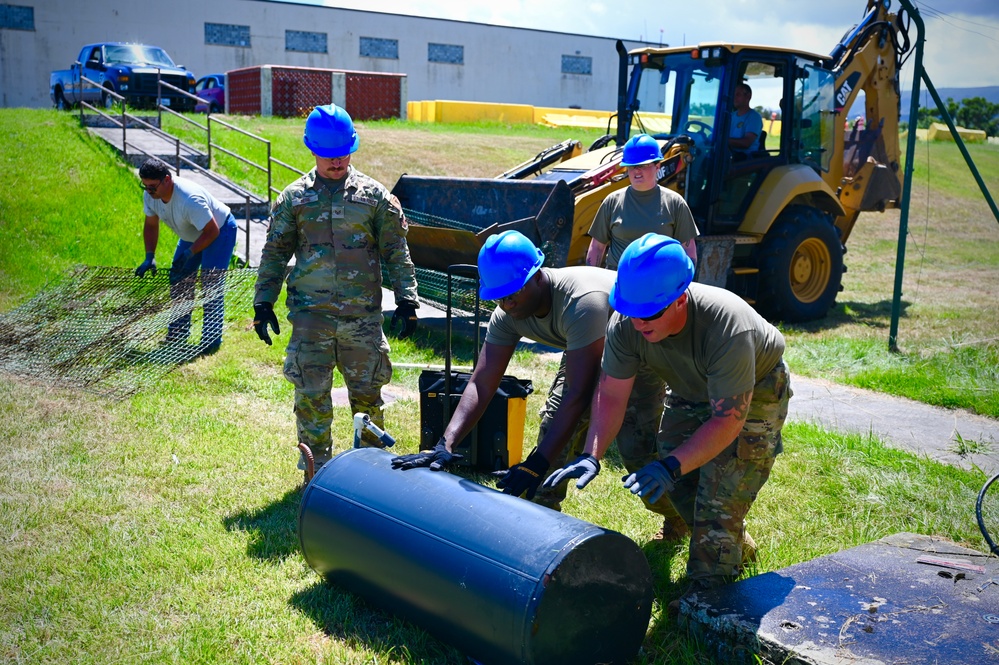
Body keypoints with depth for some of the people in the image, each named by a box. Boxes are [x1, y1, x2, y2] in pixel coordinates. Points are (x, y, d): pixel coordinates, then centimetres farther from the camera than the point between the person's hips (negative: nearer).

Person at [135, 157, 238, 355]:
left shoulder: (190, 199, -39)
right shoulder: (150, 196, -16)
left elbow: (212, 231, -30)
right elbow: (151, 226, 0)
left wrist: (188, 254, -33)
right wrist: (149, 257, -11)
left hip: (220, 231, -8)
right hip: (191, 234, 8)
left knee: (211, 284, -15)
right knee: (178, 280, 7)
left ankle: (212, 340, -8)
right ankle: (177, 335, 18)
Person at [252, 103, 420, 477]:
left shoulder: (375, 196, 5)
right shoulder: (294, 198, 7)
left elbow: (397, 253, 6)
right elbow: (275, 253, 10)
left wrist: (406, 301, 0)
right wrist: (263, 303, 5)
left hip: (363, 316, 0)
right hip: (310, 316, 0)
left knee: (367, 393, 8)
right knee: (311, 396, 2)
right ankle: (316, 470, 16)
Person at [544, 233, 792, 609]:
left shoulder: (728, 326, -43)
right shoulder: (625, 324, -28)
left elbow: (729, 419, -39)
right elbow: (610, 394, -21)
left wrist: (671, 466, -48)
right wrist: (591, 456, -35)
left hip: (754, 392, -5)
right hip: (691, 391, 6)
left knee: (720, 491, -16)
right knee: (679, 484, 3)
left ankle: (709, 591, -1)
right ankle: (737, 549, 28)